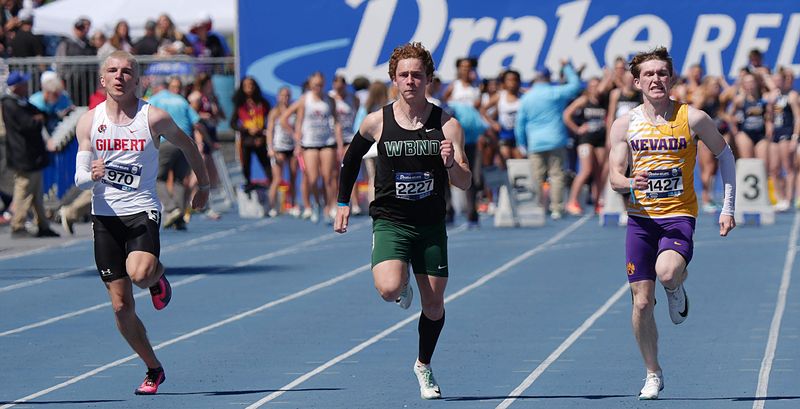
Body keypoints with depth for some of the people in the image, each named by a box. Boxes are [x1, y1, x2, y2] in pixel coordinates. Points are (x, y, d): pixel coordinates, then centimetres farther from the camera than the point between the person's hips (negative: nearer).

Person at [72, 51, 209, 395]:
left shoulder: (154, 118, -4)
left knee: (139, 274, -32)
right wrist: (92, 175, -22)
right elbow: (80, 179, 1)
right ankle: (153, 370, 20)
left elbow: (186, 144, 15)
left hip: (142, 212, -3)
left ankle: (157, 277, 7)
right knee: (121, 305, 3)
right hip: (104, 216, 3)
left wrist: (204, 185, 23)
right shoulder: (89, 121, 2)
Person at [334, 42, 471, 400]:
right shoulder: (376, 123, -4)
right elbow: (351, 159, 16)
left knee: (434, 305, 7)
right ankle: (403, 289, 13)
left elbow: (465, 183, -8)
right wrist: (343, 202, 13)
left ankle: (424, 366, 33)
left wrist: (451, 164, -28)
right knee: (389, 290, -26)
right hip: (390, 221, -1)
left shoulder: (447, 125, -5)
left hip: (431, 225, 1)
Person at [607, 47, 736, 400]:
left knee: (667, 272, -33)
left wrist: (727, 208, 5)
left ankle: (677, 289, 6)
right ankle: (653, 374, 19)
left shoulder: (693, 118, -3)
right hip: (640, 217, 3)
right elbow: (614, 176, 0)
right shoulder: (625, 125, 2)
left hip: (679, 215, -3)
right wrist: (629, 182, -25)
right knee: (642, 301, 1)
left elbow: (724, 155, 9)